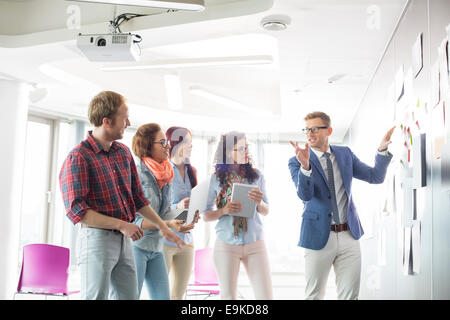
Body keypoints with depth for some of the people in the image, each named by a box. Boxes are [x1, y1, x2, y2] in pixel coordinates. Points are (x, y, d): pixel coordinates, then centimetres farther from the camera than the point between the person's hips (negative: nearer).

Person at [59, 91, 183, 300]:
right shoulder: (78, 157, -11)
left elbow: (137, 197, 20)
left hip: (124, 240, 8)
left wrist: (162, 227, 18)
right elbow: (76, 211, -18)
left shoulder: (124, 153, 12)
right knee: (96, 296, -3)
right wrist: (120, 224, -19)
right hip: (97, 238, -7)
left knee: (129, 296, 11)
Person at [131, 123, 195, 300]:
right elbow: (132, 219, -17)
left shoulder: (165, 177, 11)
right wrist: (167, 224, -25)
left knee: (163, 297, 5)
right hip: (136, 245, -7)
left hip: (156, 248, 7)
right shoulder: (136, 174, -12)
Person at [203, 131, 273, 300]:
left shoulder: (256, 175, 4)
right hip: (226, 245, -1)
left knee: (265, 295, -3)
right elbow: (206, 215, 2)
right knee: (228, 296, 5)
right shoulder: (216, 178, 0)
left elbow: (266, 212, 9)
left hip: (255, 244, 1)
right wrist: (224, 211, -17)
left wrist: (259, 203, -13)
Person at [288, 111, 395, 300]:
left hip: (349, 235, 3)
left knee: (350, 295, 8)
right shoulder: (297, 161, -5)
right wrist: (305, 166, -37)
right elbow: (305, 195, -20)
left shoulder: (345, 154, 8)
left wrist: (383, 149, -7)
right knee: (314, 295, 8)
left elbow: (375, 177, 8)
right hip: (319, 236, -3)